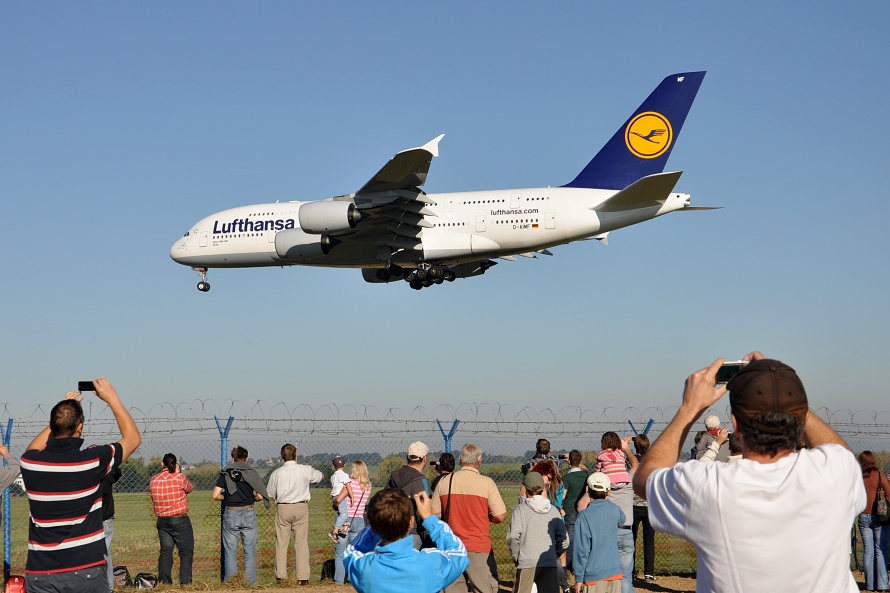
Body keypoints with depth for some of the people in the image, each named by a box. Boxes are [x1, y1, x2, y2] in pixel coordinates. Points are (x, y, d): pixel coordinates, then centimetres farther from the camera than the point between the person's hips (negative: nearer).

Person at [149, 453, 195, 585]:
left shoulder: (153, 480, 0)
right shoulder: (180, 477, -11)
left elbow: (152, 493, 13)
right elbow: (190, 488, 5)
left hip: (162, 521, 4)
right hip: (180, 520, -4)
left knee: (165, 551, 10)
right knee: (186, 551, 4)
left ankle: (164, 581, 7)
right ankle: (185, 581, -1)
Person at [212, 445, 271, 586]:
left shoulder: (225, 473, 3)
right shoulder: (251, 472, 0)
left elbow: (215, 495, -3)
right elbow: (260, 496, -6)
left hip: (230, 514, 0)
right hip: (248, 513, 0)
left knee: (230, 550, 6)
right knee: (250, 550, 6)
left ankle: (229, 581, 6)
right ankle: (250, 581, 5)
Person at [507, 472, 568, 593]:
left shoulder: (521, 509, -3)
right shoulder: (553, 510, 7)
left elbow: (513, 537, -12)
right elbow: (563, 540, 6)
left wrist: (515, 557, 2)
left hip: (527, 563, -3)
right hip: (550, 564, 3)